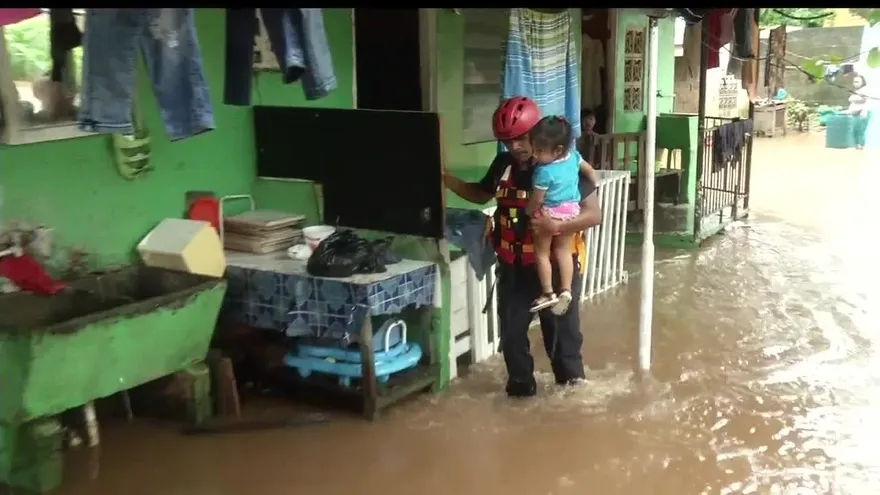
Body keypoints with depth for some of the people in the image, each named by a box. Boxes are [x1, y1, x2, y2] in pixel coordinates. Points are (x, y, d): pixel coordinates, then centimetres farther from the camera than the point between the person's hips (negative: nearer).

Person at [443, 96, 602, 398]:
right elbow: (481, 194, 17)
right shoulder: (503, 165, -1)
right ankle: (520, 384, 32)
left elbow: (594, 214, -19)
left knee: (560, 326, 14)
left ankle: (571, 378, 37)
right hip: (513, 265, 5)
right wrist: (448, 180, 0)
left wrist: (558, 226, -35)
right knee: (511, 329, 13)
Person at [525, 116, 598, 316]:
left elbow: (536, 200, -18)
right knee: (564, 252, 15)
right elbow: (589, 170, 11)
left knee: (542, 253, 10)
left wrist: (527, 214, 0)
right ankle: (565, 291, 8)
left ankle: (548, 294, 12)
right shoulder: (573, 156, -6)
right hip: (571, 211, 7)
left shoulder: (544, 172, -27)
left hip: (549, 214, -7)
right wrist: (594, 186, 29)